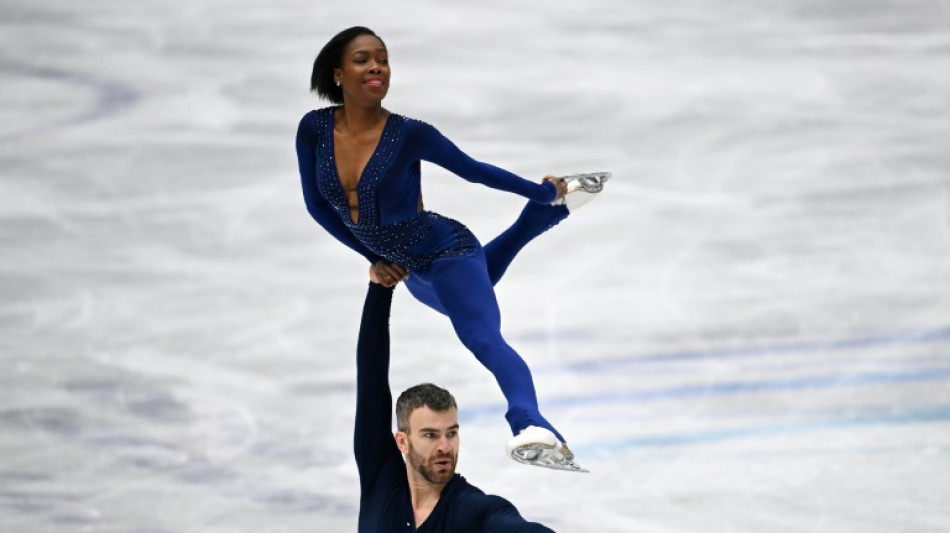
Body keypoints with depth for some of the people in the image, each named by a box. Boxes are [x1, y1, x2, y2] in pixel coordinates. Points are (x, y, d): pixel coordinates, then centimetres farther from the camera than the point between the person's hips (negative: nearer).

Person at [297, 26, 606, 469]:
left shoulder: (409, 134, -23)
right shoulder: (314, 129, -14)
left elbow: (474, 170, -7)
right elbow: (318, 205, 1)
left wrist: (543, 191, 3)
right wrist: (373, 258, 6)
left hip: (448, 254, -7)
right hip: (413, 272, 7)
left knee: (484, 339, -33)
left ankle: (531, 426, -58)